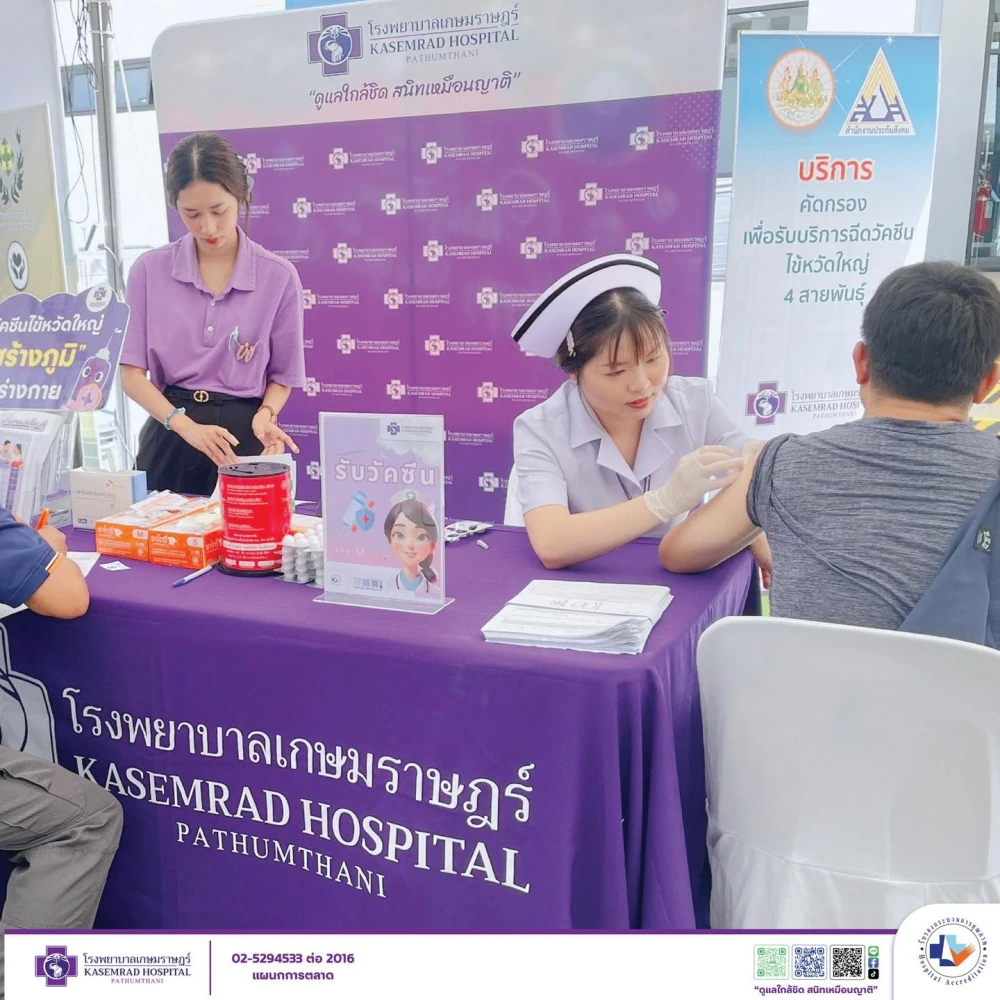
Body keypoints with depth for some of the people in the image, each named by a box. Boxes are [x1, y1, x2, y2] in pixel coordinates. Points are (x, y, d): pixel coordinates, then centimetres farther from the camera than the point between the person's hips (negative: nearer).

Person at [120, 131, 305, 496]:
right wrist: (186, 425, -19)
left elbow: (282, 376, 5)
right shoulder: (149, 270, -2)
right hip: (171, 438, 1)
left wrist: (264, 415, -16)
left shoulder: (278, 276, -4)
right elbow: (132, 373, -4)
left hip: (243, 436, -1)